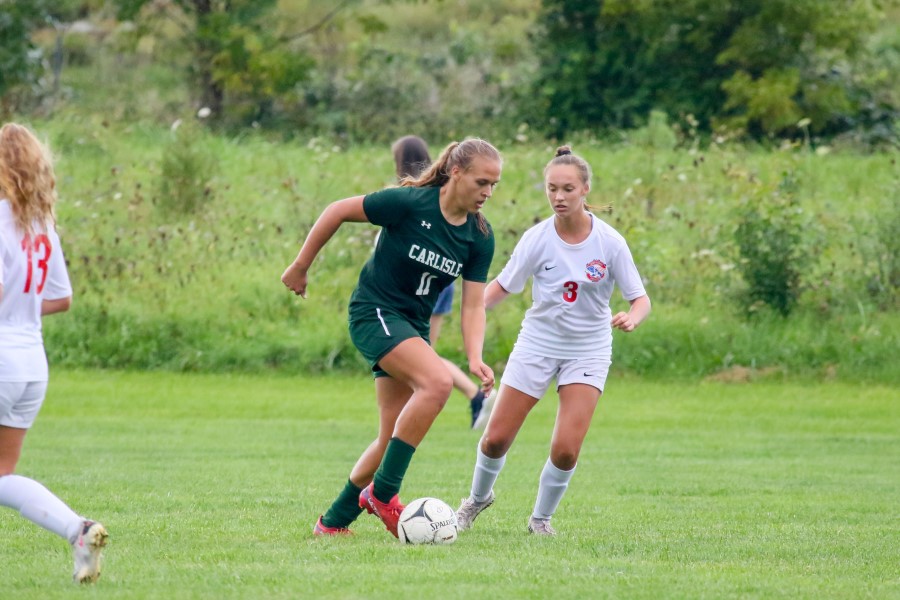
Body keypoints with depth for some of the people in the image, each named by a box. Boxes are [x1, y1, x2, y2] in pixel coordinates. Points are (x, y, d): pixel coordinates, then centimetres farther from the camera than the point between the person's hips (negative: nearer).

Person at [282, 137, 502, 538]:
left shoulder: (480, 237, -1)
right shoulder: (409, 203, -18)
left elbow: (473, 304, -1)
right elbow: (337, 211, -9)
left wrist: (475, 358, -17)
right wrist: (300, 266, -3)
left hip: (413, 325, 7)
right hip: (375, 313, -7)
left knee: (394, 439, 6)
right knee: (437, 381, -30)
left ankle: (334, 521, 21)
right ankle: (382, 492, -23)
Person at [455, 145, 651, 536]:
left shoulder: (609, 242, -13)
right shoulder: (537, 239, -12)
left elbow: (640, 300, -9)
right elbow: (502, 286, -3)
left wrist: (632, 317, -32)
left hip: (588, 350, -1)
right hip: (537, 344, 1)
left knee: (566, 448, -14)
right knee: (496, 439, 3)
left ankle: (541, 517, 13)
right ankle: (478, 497, 34)